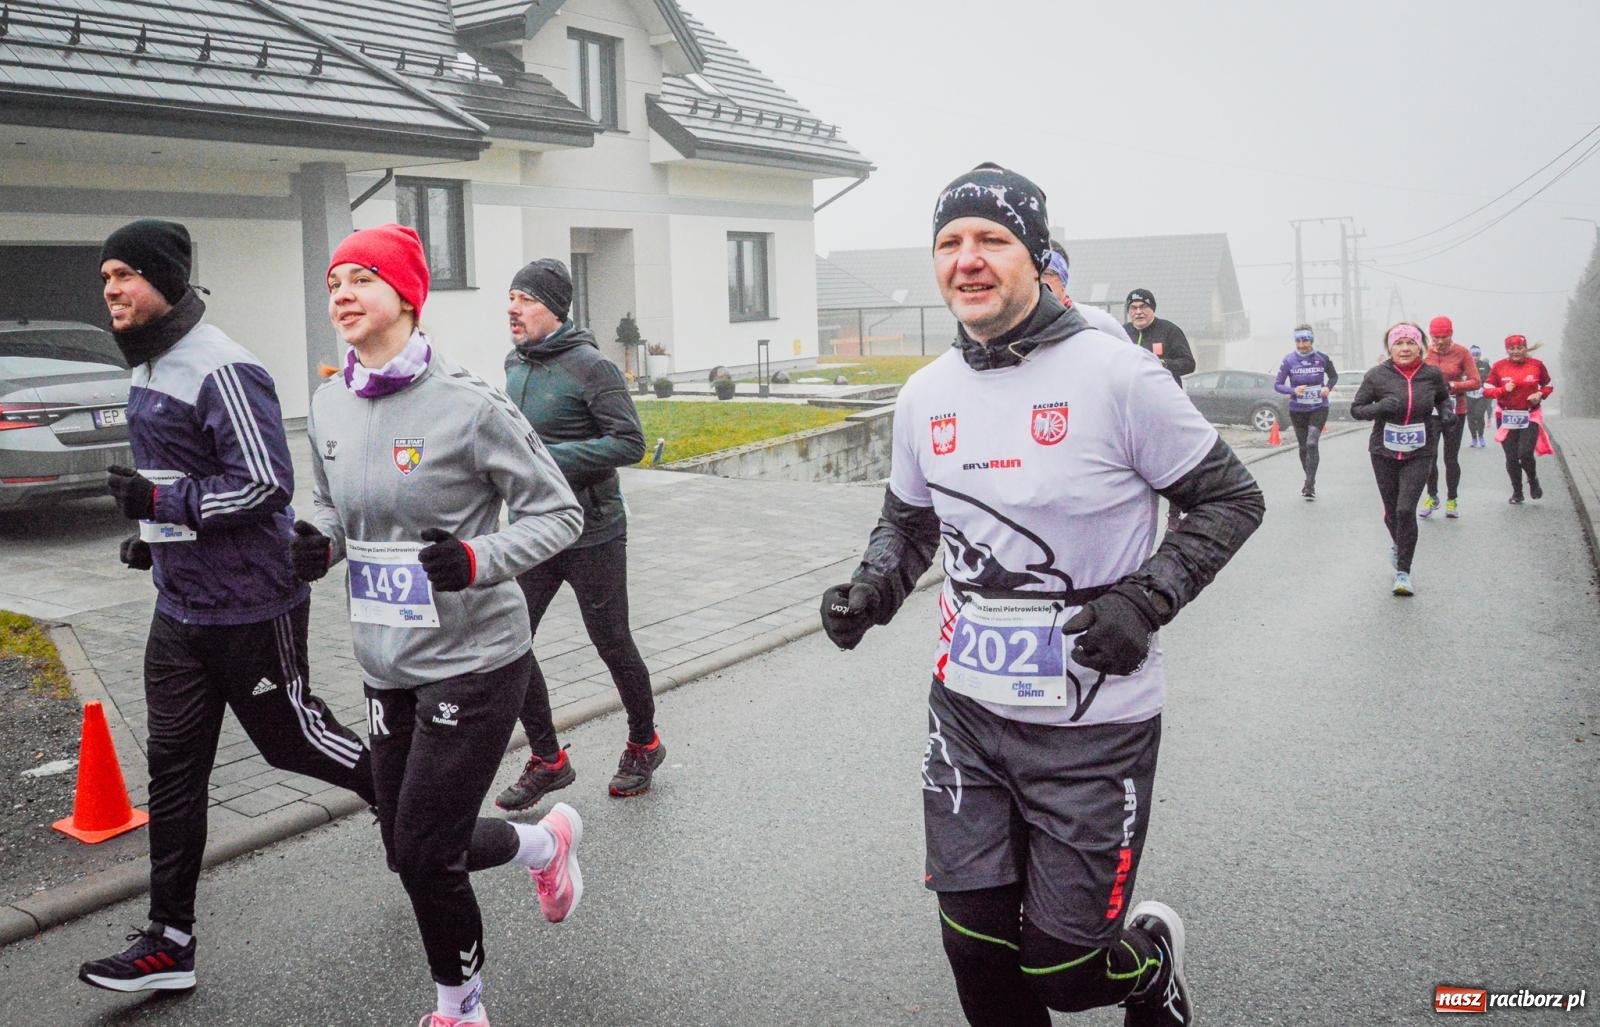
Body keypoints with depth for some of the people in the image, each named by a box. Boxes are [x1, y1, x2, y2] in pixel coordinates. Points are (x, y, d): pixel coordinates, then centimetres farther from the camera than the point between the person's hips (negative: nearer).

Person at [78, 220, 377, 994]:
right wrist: (156, 536, 14)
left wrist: (158, 501, -21)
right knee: (172, 768, 10)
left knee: (291, 738, 8)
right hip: (179, 607, 9)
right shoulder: (148, 368, 11)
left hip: (251, 608, -9)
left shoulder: (221, 370, -20)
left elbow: (266, 485, -26)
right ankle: (169, 942, 20)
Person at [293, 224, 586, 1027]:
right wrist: (318, 544, -3)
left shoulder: (466, 405, -15)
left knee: (423, 853, -3)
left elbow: (558, 514, -11)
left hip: (473, 661, -7)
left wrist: (478, 559, -26)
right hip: (387, 664, 7)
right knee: (410, 850, 13)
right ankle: (544, 844, 42)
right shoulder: (330, 405, 4)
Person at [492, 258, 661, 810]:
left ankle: (643, 744, 32)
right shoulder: (514, 365, 8)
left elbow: (630, 442, -20)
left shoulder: (590, 366, -15)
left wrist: (551, 459, -24)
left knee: (612, 644, 8)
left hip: (592, 535, -6)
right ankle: (547, 760, 18)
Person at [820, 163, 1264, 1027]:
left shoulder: (1117, 376, -13)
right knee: (978, 946, 10)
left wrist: (1146, 599, -18)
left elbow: (1232, 500, -5)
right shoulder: (926, 395, 3)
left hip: (1094, 727, -4)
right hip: (967, 712, 5)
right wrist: (870, 590, -2)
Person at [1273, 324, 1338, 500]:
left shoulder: (1323, 359, -4)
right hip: (1297, 410, 2)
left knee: (1312, 443, -17)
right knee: (1303, 447, 11)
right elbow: (1277, 384, -2)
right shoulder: (1289, 361, -6)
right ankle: (1310, 482, 30)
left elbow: (1334, 376, 13)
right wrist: (1293, 390, -21)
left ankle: (1309, 484, -13)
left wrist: (1328, 387, -9)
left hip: (1318, 408, -1)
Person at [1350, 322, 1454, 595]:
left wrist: (1447, 412, -4)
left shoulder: (1432, 374, -3)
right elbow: (1356, 409, -1)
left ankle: (1403, 571, -2)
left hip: (1419, 453, -1)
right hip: (1384, 452, 1)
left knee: (1406, 509, -13)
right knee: (1391, 510, 13)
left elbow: (1443, 398, 17)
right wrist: (1379, 407, -20)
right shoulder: (1377, 375, -7)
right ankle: (1399, 546, 46)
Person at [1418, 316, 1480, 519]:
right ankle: (1432, 497, 21)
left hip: (1455, 412, -1)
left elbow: (1476, 382, -8)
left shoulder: (1462, 353, -6)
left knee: (1451, 458, 5)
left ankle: (1451, 500, 19)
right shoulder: (1424, 353, -2)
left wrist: (1451, 386, -22)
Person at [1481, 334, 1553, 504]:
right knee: (1511, 457, 4)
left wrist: (1540, 394, -7)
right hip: (1506, 417, 1)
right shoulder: (1499, 366, -2)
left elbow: (1548, 385, 13)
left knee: (1525, 453, -14)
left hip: (1530, 416, -1)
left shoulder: (1536, 364, 0)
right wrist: (1504, 389, -16)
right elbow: (1486, 390, 0)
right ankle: (1517, 492, 20)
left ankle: (1533, 481, 17)